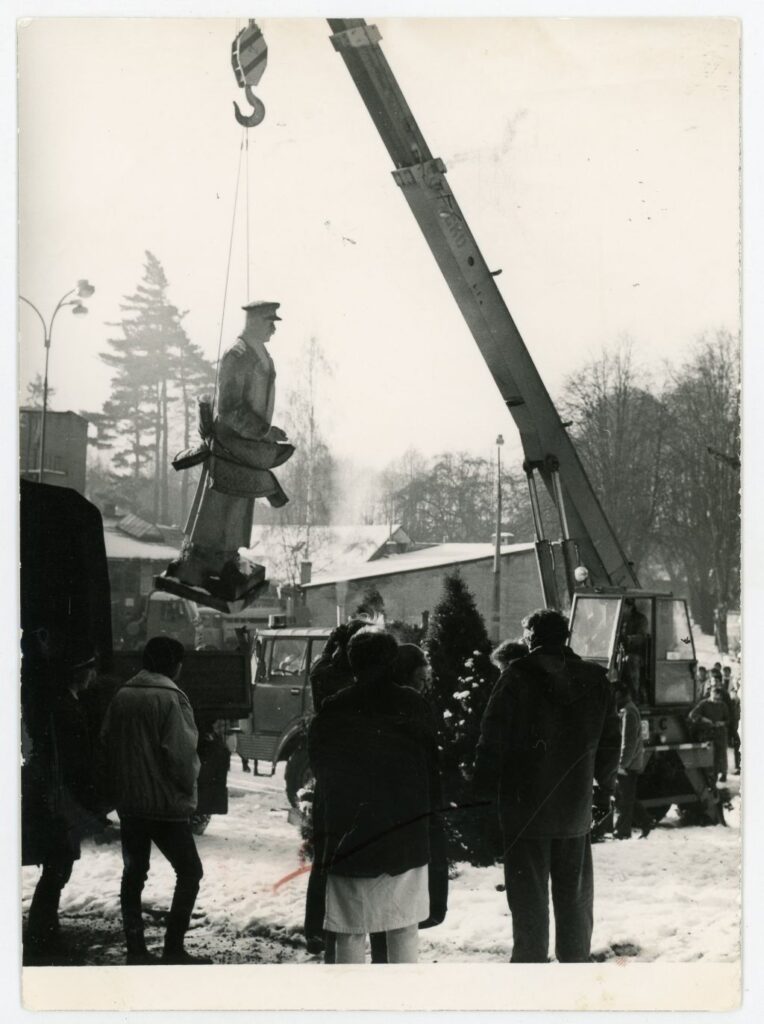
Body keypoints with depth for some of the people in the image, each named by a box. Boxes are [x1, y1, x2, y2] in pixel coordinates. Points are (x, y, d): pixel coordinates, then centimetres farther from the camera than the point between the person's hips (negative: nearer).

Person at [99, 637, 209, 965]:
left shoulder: (122, 697, 4)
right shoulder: (170, 698, -15)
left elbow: (106, 744, 8)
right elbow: (182, 753, -18)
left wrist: (120, 787, 16)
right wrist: (188, 787, -2)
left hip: (128, 802, 6)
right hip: (167, 803, -6)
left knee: (134, 872, 13)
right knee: (189, 871, 5)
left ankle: (136, 949, 13)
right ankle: (173, 948, 0)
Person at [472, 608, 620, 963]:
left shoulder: (517, 678, -10)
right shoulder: (595, 680, 3)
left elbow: (491, 742, -11)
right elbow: (610, 740, 10)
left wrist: (484, 793, -4)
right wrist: (605, 781, 24)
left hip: (525, 810, -3)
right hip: (577, 812, 4)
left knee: (529, 898, 4)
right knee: (575, 897, 15)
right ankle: (576, 960, 23)